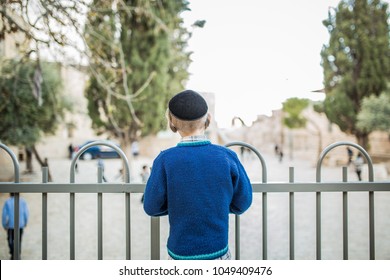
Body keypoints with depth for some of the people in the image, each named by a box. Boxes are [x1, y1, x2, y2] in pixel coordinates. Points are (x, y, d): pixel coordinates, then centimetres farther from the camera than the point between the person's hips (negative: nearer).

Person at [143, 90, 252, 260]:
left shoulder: (165, 160, -15)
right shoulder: (227, 157, -12)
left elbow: (152, 207, -5)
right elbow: (242, 203, -2)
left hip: (181, 253, 0)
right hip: (218, 252, 1)